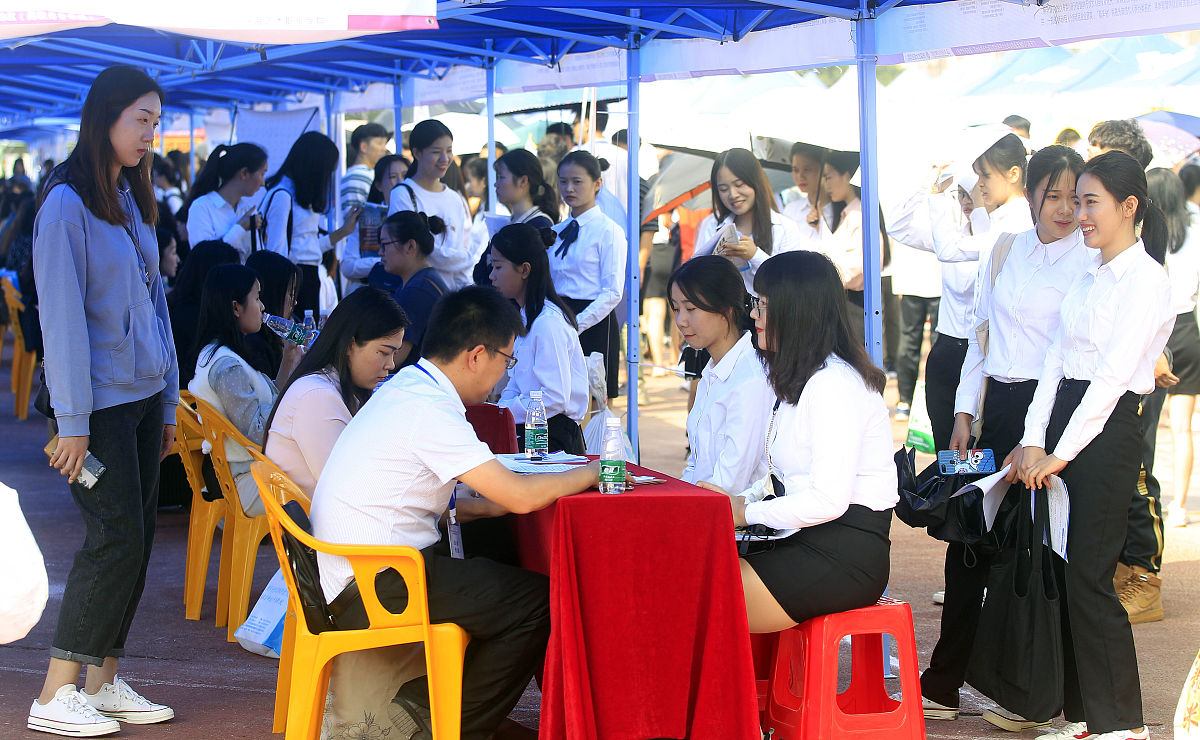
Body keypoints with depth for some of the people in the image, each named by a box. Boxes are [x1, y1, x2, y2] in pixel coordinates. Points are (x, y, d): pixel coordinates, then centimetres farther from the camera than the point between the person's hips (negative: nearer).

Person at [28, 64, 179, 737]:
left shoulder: (133, 200, 14)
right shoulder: (67, 205, -11)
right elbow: (62, 317, -14)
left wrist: (169, 403, 15)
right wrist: (73, 422, -16)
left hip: (143, 397, 8)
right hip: (102, 402, -8)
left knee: (137, 538, 6)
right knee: (117, 539, -9)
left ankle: (104, 682, 14)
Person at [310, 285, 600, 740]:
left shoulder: (405, 388, 12)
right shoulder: (429, 408, -19)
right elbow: (521, 497, -20)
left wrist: (488, 505, 7)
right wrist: (590, 474, -4)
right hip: (375, 590, -10)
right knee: (537, 600, -7)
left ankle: (428, 700, 15)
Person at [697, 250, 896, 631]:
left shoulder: (834, 384, -15)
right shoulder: (798, 380, 19)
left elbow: (830, 500, -22)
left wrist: (748, 512, -12)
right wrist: (740, 499, 1)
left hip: (843, 556, -10)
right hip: (803, 542, 10)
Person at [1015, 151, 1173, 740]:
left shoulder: (1146, 280, -9)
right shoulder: (1086, 281, 16)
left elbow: (1113, 375, -15)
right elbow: (1056, 361, 10)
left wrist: (1060, 453, -15)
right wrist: (1033, 442, 0)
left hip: (1108, 431, -8)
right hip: (1064, 425, 8)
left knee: (1088, 577, -7)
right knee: (1066, 573, 8)